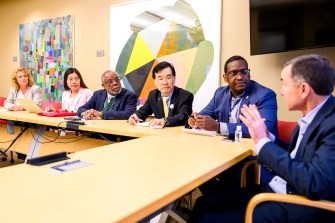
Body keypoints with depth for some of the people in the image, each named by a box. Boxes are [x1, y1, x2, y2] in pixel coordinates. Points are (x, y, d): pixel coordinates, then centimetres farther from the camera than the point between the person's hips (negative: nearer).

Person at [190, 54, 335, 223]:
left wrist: (263, 142, -23)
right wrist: (267, 137, 0)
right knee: (203, 205, 5)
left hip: (297, 208, -8)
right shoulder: (312, 116, 6)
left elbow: (314, 184, -30)